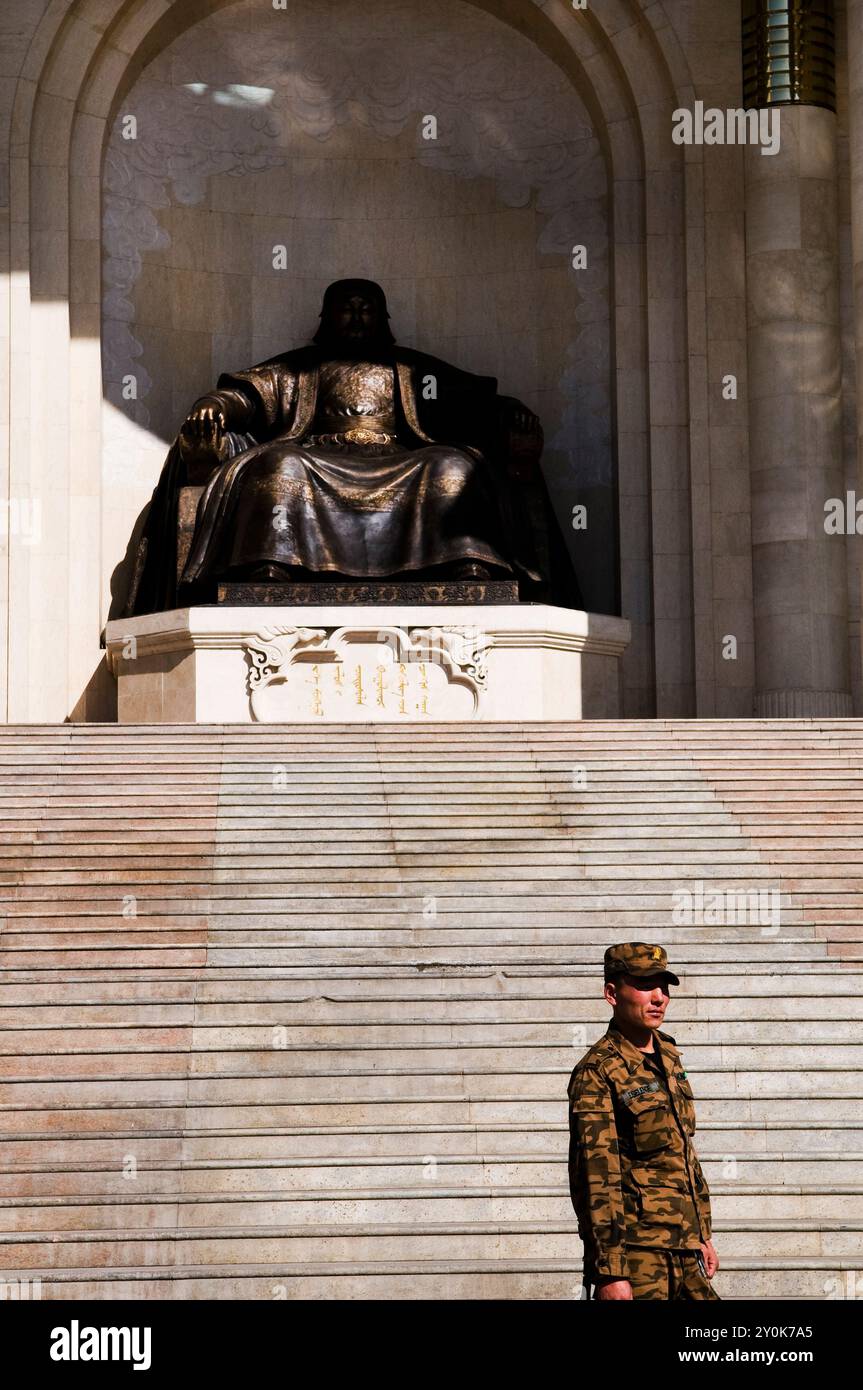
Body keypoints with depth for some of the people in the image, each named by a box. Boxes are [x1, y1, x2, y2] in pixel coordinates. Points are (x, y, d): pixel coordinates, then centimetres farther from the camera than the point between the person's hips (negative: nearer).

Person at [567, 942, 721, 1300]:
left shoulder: (668, 1056, 14)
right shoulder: (596, 1073, -13)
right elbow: (595, 1177, -18)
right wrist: (610, 1272, -22)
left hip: (683, 1253, 8)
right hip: (636, 1258, -8)